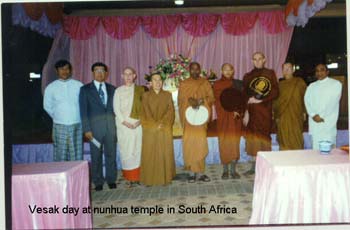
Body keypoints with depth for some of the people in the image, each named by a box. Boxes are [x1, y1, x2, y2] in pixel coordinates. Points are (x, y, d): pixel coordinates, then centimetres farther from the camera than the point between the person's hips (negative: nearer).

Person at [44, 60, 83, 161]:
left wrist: (76, 117, 9)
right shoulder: (51, 87, 3)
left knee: (77, 157, 3)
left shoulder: (79, 85, 1)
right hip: (59, 126, 0)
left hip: (77, 126, 0)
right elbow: (47, 106, 13)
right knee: (60, 157, 1)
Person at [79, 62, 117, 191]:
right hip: (95, 126, -2)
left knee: (111, 154, 6)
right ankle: (98, 182, 14)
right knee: (96, 156, 3)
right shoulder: (85, 89, 4)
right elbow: (83, 111, -1)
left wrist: (117, 125, 3)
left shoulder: (112, 89, 12)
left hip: (111, 125, 2)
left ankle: (111, 180, 18)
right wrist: (86, 129, -9)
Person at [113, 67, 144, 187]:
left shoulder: (140, 89, 9)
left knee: (137, 149, -2)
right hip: (123, 124, 0)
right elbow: (116, 108, 2)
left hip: (137, 124, 0)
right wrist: (124, 122, -9)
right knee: (125, 150, -2)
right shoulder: (118, 91, 8)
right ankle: (129, 177, 4)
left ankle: (137, 176, 5)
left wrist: (140, 120, -9)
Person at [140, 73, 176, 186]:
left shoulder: (167, 95, 10)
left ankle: (166, 177, 10)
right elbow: (146, 113, -1)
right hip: (150, 130, -1)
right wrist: (155, 125, -11)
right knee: (150, 154, -1)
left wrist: (162, 123, -11)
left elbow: (170, 111, 3)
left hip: (165, 130, 1)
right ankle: (150, 179, 6)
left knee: (165, 154, 1)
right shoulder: (146, 96, 6)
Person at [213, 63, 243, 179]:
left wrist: (238, 111, -13)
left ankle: (233, 170, 10)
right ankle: (225, 170, 10)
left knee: (234, 142, 1)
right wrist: (233, 109, -14)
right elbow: (220, 101, -6)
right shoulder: (217, 85, 3)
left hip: (235, 118, 2)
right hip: (223, 117, -1)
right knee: (224, 142, 0)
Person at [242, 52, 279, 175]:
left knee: (264, 135, -1)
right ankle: (254, 166, 10)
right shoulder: (248, 76, 11)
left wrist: (260, 100, -12)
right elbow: (244, 96, 7)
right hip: (252, 111, 2)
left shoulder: (270, 73, 6)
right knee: (253, 136, 2)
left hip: (266, 110, -2)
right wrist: (245, 112, -2)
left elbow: (275, 92, -2)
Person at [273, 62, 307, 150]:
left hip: (296, 116, -2)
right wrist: (276, 116, 5)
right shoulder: (280, 85, 9)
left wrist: (304, 112, -3)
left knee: (296, 139, -1)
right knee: (284, 140, 3)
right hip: (283, 117, 2)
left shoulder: (300, 82, 4)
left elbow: (305, 97, 4)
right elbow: (275, 101, 10)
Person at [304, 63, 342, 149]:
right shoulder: (311, 86, 18)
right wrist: (313, 115, -9)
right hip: (314, 122, 4)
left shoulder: (336, 84, 4)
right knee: (316, 148, 1)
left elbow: (332, 102, -6)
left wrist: (321, 116, -10)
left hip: (328, 122, -4)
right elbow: (307, 101, 6)